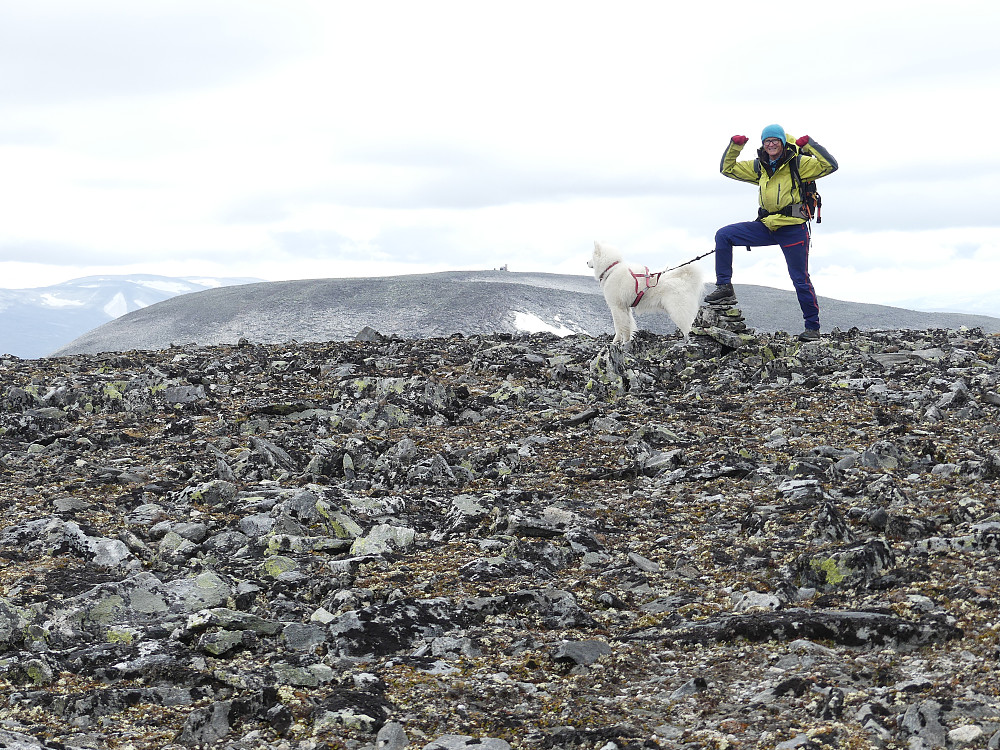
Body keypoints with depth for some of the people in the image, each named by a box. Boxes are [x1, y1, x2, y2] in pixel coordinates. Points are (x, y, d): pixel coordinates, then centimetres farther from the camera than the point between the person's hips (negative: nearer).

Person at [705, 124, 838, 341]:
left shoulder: (798, 163, -4)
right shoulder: (759, 167, 11)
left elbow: (830, 165, -14)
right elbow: (728, 169, 18)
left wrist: (809, 144, -21)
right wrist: (734, 145, 3)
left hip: (793, 229, -5)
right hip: (767, 226, 5)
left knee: (801, 280, -2)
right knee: (723, 235, -7)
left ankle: (813, 327, 9)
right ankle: (724, 288, -5)